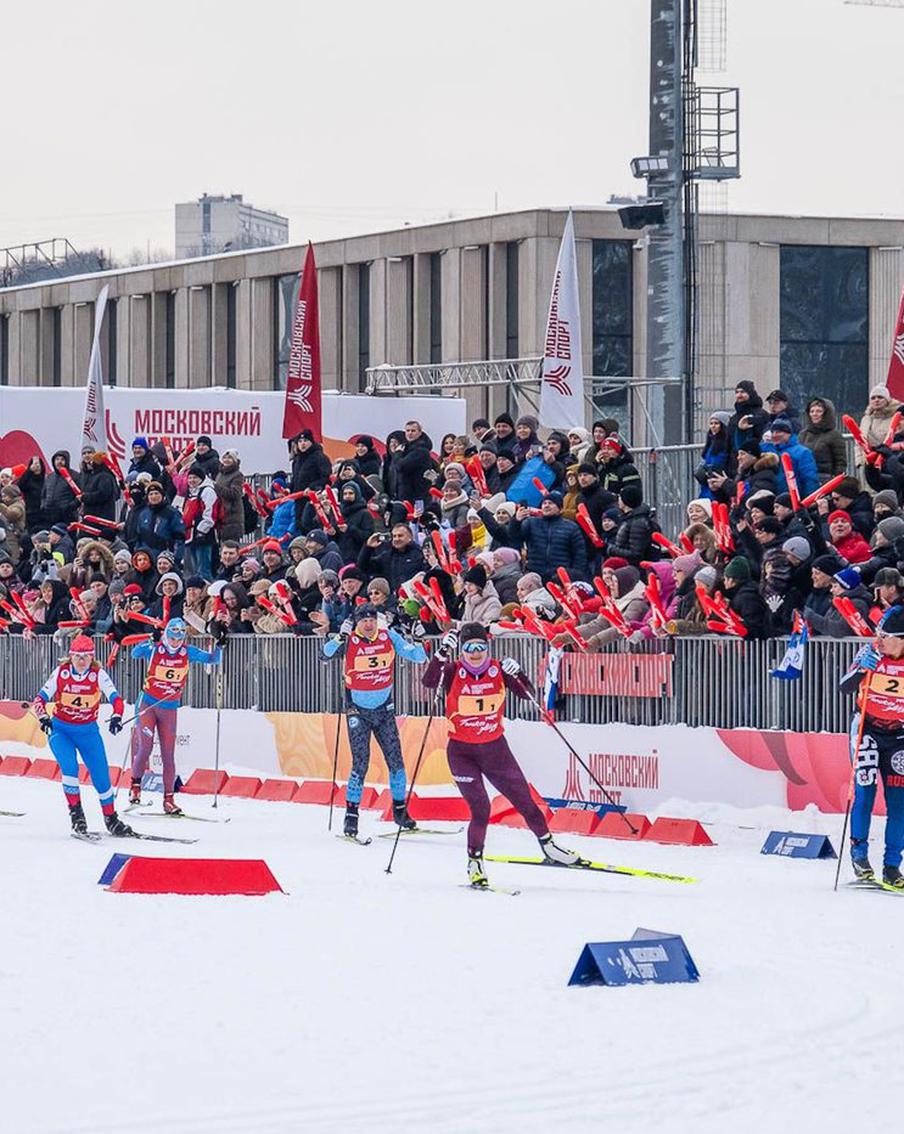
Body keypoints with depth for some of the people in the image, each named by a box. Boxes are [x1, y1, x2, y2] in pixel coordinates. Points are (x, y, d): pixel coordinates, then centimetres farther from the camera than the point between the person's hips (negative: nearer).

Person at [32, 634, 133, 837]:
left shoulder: (98, 674, -12)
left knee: (101, 775, 1)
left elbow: (115, 698, -19)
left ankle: (110, 818, 19)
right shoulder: (61, 673, -12)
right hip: (60, 729, -1)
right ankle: (75, 812, -7)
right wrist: (43, 717, -33)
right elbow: (40, 699, -13)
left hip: (88, 731, 1)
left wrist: (116, 717, -39)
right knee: (69, 767, -24)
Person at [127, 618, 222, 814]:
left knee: (168, 755, 1)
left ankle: (169, 800, 5)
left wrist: (218, 646, -23)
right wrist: (151, 642, -43)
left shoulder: (188, 653, -3)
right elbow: (135, 653, -28)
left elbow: (212, 659, -4)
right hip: (148, 704, -2)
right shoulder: (154, 649, -10)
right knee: (145, 748, -12)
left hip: (170, 709, 2)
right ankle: (135, 786, 10)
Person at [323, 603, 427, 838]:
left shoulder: (388, 637, -6)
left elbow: (417, 656, -4)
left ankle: (400, 809, 17)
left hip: (384, 709, 3)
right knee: (360, 763, -9)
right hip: (358, 711, -3)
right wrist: (340, 638, -44)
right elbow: (327, 653, -27)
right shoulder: (349, 640, -13)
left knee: (395, 760, 3)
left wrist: (417, 642, -25)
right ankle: (351, 814, -1)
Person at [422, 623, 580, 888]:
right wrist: (443, 652, -38)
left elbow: (527, 694, -8)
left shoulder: (498, 670, -5)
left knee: (524, 800, 12)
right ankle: (475, 862, 2)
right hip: (462, 752, -3)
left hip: (495, 748, 3)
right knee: (480, 808, -14)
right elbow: (429, 682, -29)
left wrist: (516, 673, -25)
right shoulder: (453, 672, -11)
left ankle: (548, 847, 30)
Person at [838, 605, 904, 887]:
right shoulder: (871, 653, -10)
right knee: (865, 789, -13)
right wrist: (862, 669, -32)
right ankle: (859, 851, 4)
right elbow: (845, 688, -16)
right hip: (868, 729, -1)